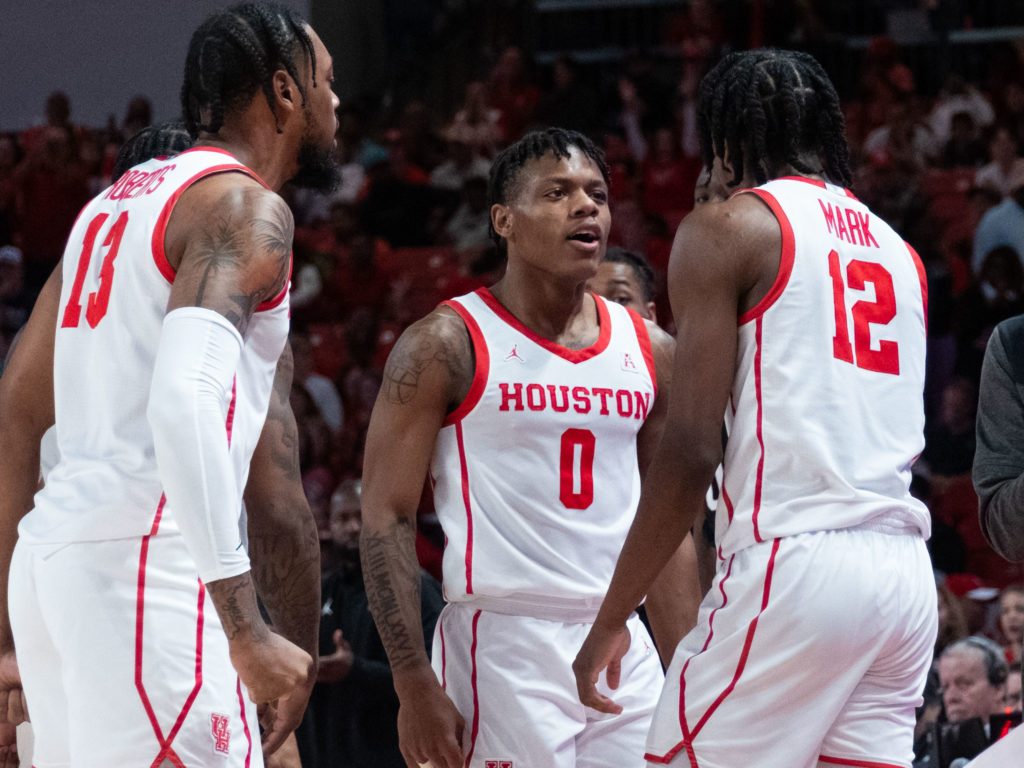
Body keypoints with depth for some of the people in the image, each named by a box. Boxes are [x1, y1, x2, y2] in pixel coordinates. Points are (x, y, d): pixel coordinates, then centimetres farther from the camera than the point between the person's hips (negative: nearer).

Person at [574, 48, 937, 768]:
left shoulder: (726, 228, 0)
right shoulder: (898, 249, 21)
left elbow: (692, 450, -8)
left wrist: (610, 620, -5)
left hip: (793, 564, -7)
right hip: (905, 572, 7)